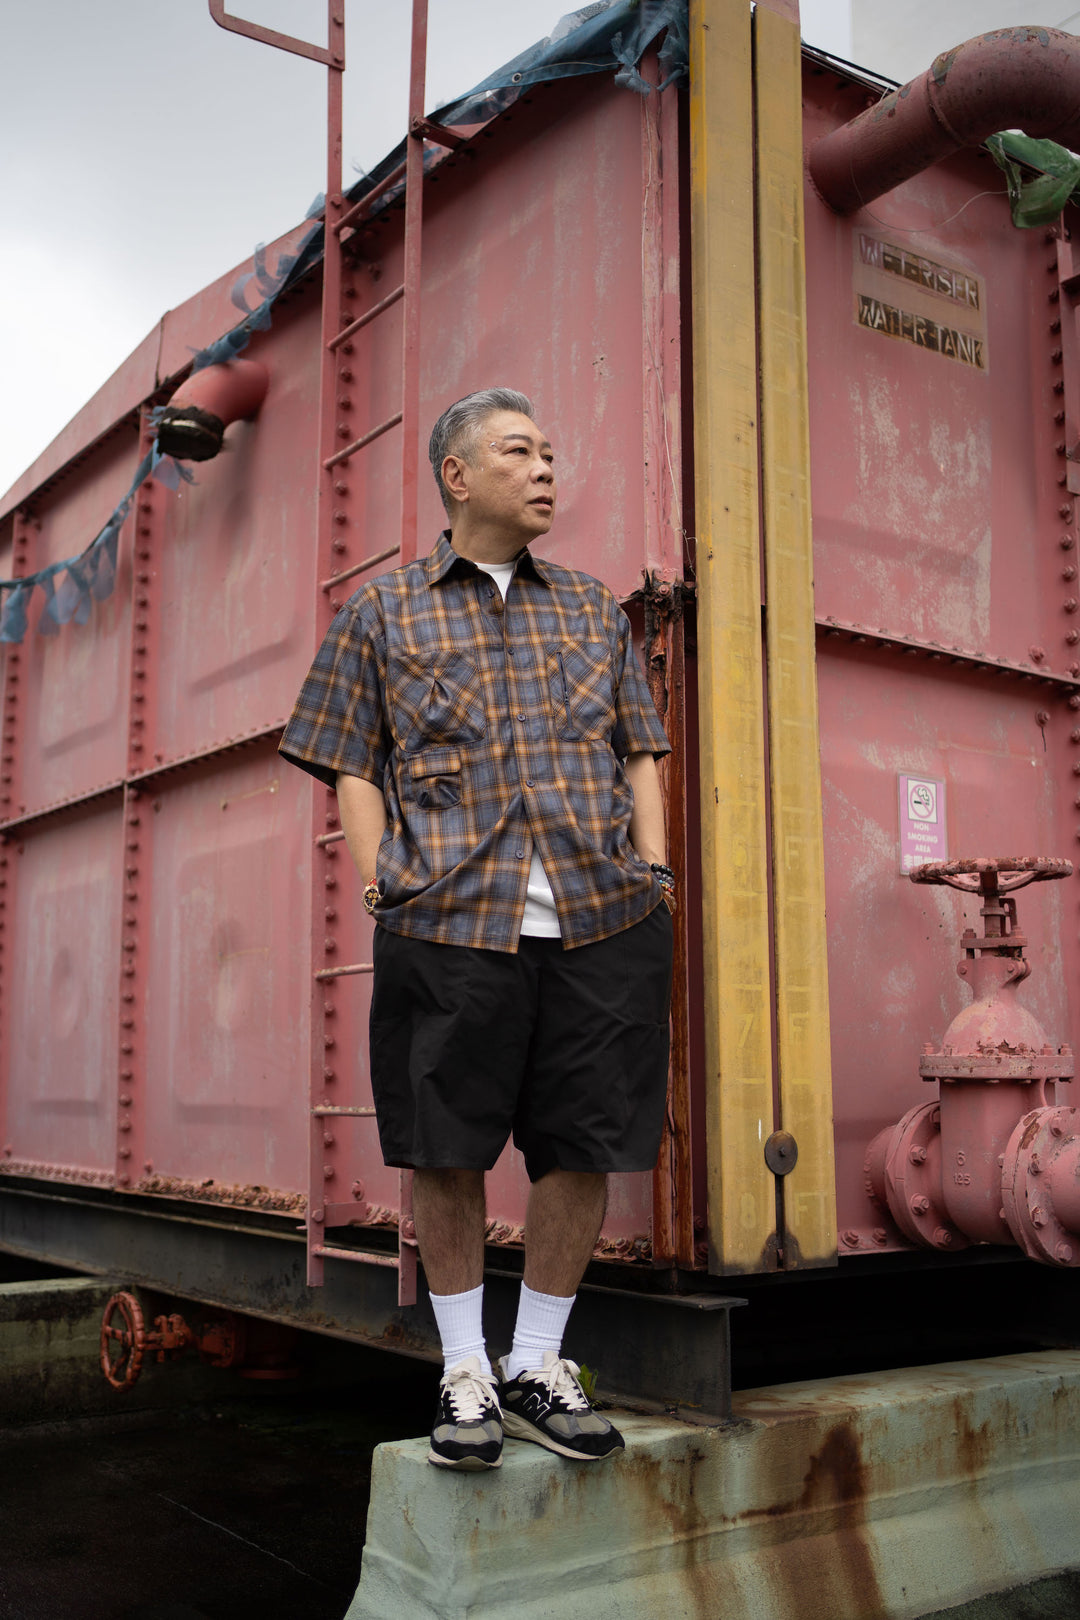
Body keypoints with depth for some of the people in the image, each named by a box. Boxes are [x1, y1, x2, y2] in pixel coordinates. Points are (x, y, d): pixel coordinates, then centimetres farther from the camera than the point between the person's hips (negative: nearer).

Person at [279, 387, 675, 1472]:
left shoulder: (593, 608, 21)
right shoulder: (383, 612, 12)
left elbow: (638, 748, 20)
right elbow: (353, 764, 8)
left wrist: (653, 861, 6)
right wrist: (379, 885, -4)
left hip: (602, 917, 3)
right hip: (449, 922, -2)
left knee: (586, 1142, 3)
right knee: (446, 1148, 1)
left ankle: (536, 1364, 21)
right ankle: (465, 1371, 20)